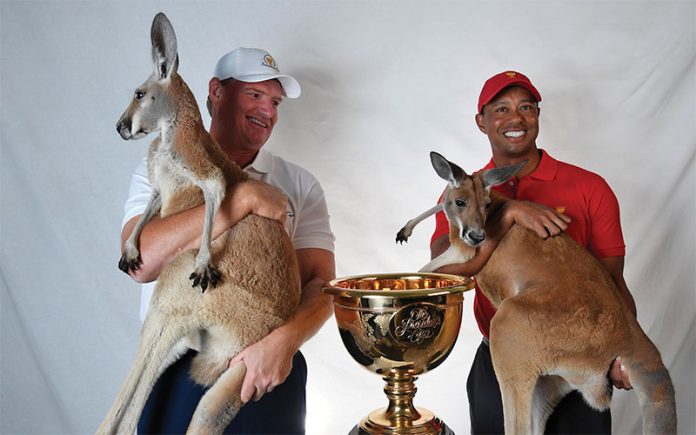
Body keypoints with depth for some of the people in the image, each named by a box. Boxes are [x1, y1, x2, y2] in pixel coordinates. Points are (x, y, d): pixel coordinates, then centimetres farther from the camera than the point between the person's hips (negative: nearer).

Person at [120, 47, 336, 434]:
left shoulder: (300, 185, 2)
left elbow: (321, 283, -7)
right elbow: (141, 262, -17)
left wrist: (285, 339, -26)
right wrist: (244, 198, -21)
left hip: (269, 371, 1)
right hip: (175, 370, 0)